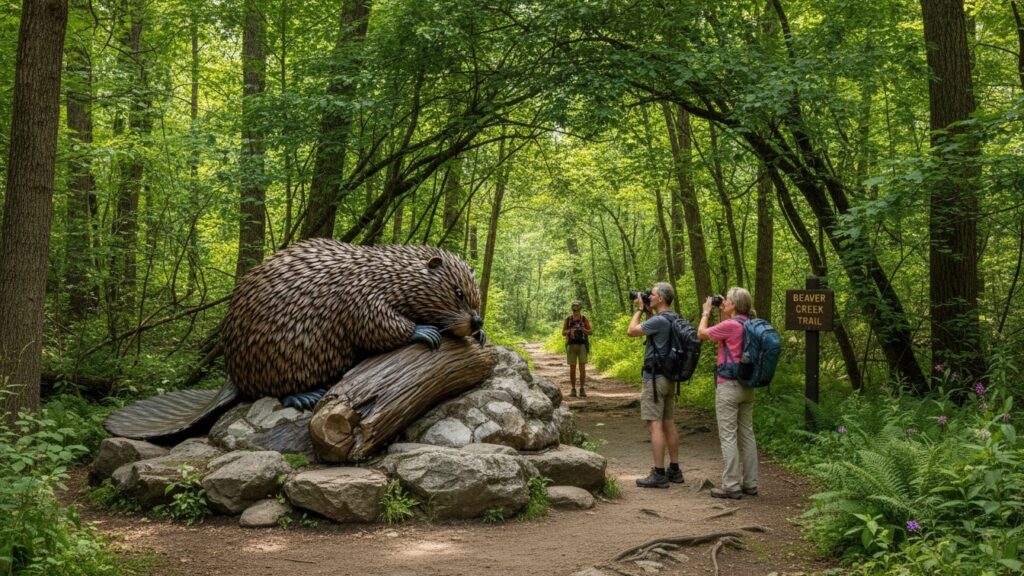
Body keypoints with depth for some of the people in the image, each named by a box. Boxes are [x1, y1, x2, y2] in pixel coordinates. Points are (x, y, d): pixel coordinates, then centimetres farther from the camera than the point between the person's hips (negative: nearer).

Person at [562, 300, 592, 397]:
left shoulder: (584, 319, 3)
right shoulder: (567, 319, 5)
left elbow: (590, 332, 4)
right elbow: (563, 333, 5)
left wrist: (584, 330, -20)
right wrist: (569, 331, -19)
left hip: (582, 345, -1)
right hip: (571, 346, 1)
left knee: (582, 368, -5)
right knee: (572, 368, 0)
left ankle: (582, 390, 2)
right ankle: (573, 390, 7)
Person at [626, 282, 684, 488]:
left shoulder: (659, 320, -18)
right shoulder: (673, 320, 10)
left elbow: (631, 331, -13)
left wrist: (640, 309, -1)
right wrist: (648, 311, 19)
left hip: (655, 378, -9)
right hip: (669, 377, 9)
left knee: (655, 425, -7)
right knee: (668, 423, 13)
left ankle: (659, 475, -7)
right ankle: (674, 470, 19)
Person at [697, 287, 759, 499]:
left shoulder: (730, 325, -17)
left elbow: (701, 334, -4)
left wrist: (706, 312, 10)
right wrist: (721, 314, 19)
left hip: (728, 386, -8)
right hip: (747, 386, 8)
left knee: (728, 436, -3)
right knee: (747, 434, 12)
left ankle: (731, 486, -2)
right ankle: (750, 484, 17)